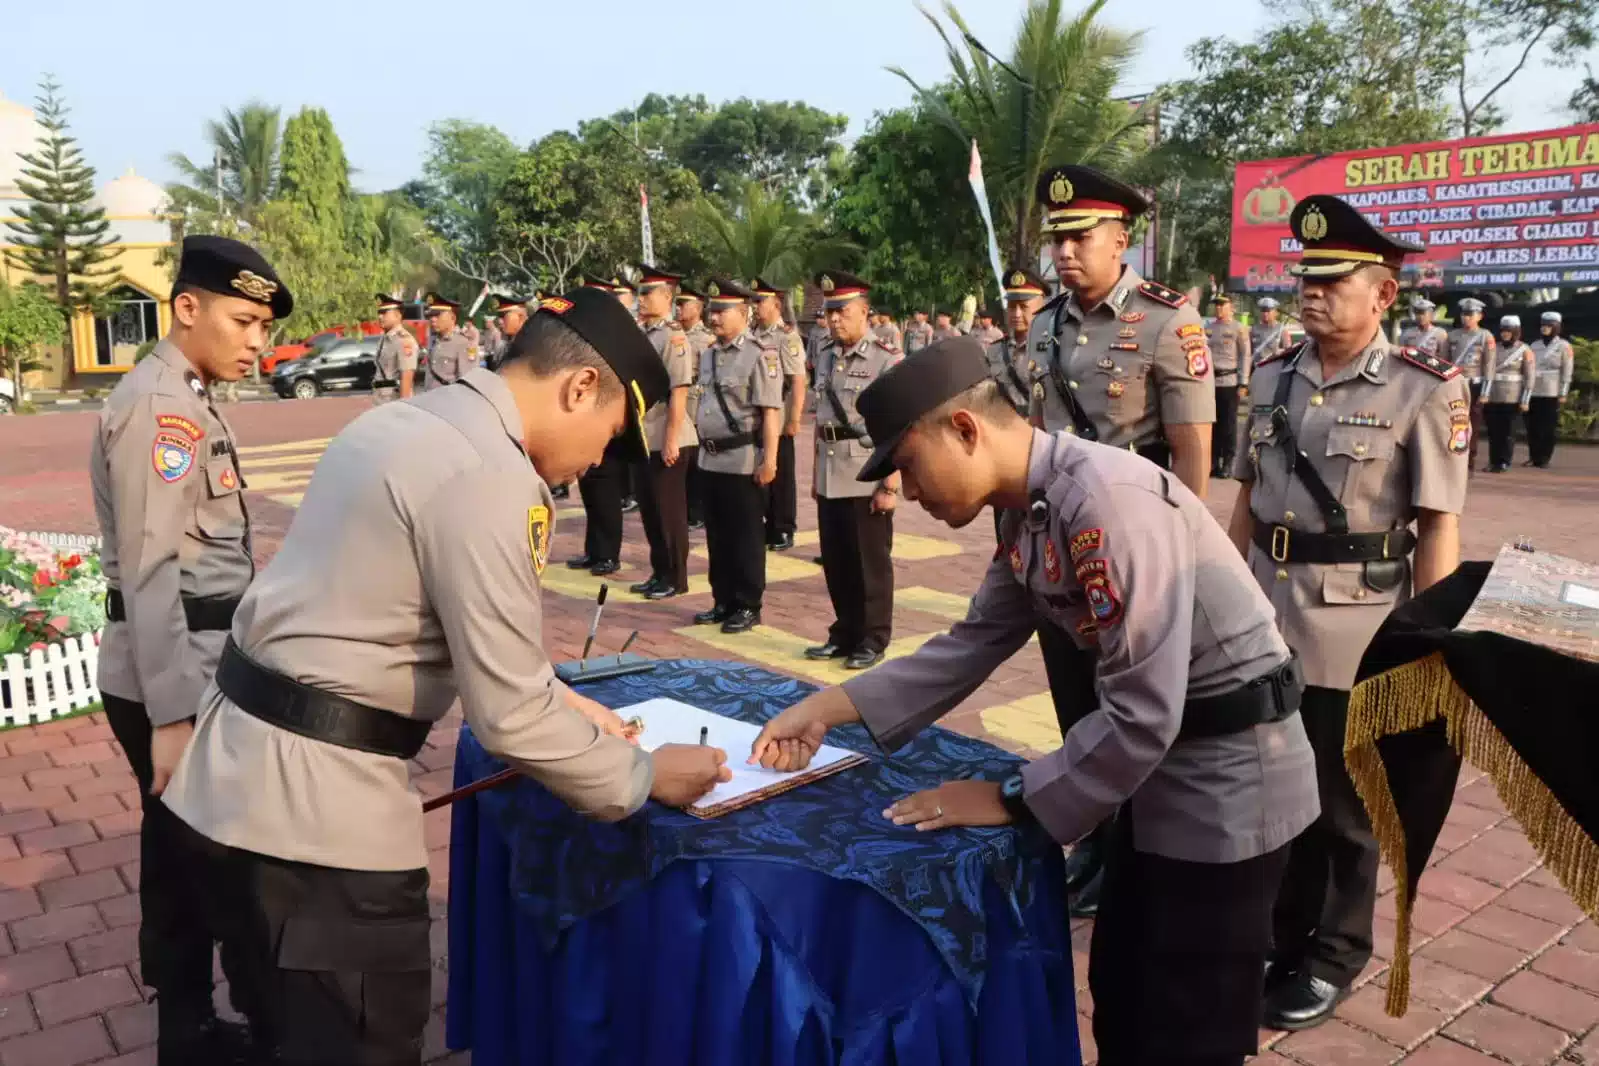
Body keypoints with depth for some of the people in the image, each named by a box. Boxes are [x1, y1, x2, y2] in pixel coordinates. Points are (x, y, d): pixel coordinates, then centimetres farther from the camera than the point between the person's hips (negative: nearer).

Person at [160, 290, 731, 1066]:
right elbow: (508, 717, -20)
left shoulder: (399, 421, 10)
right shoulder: (489, 475, -21)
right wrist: (644, 776, -5)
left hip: (239, 773, 10)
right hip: (316, 797, -9)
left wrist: (562, 701, 18)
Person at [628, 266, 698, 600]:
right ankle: (659, 573, 25)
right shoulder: (638, 335, 11)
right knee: (649, 510, 14)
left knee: (670, 512, 2)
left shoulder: (673, 338, -13)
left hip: (666, 440, -8)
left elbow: (679, 392, -18)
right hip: (641, 437, 8)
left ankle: (676, 578, 12)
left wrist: (672, 439, -21)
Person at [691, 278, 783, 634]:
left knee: (745, 538, 2)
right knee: (717, 536, 14)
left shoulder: (761, 355, -12)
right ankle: (723, 602, 25)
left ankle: (748, 607, 12)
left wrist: (769, 459, -20)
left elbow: (770, 412, -17)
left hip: (744, 461, -8)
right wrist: (703, 444, 19)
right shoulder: (708, 355, 12)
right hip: (710, 459, 8)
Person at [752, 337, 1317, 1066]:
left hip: (1227, 773, -9)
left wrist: (1012, 800, -18)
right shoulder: (1029, 513, 1)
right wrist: (834, 706, 0)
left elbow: (1142, 713, -29)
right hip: (1163, 764, 9)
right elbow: (976, 643, 7)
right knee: (1119, 993, 23)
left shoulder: (1109, 502, -29)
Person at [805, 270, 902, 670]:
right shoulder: (825, 358, 11)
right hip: (830, 481, 6)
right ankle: (845, 633, 27)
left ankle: (873, 640, 17)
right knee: (836, 562, 13)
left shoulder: (887, 359, -9)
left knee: (871, 564, 5)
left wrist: (890, 485, -15)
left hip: (868, 481, -6)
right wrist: (815, 475, 17)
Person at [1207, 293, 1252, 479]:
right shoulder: (1208, 328, 13)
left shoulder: (1239, 328, -1)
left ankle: (1227, 462, 5)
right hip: (1209, 382, 5)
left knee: (1228, 423, 0)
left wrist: (1243, 384, -9)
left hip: (1229, 382, -5)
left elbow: (1245, 357, -4)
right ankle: (1214, 461, 15)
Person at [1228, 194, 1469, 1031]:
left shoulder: (1425, 389, -9)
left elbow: (1439, 530, -9)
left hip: (1356, 633, -4)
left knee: (1343, 805, 11)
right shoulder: (1273, 378, 6)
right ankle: (1281, 937, 36)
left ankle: (1334, 957, 31)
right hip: (1264, 623, 5)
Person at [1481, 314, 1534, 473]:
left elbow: (1529, 377, -4)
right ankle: (1493, 462, 14)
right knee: (1493, 429, 5)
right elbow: (1488, 370, 3)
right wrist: (1484, 393, -5)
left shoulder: (1525, 351, -1)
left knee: (1508, 430, 0)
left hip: (1511, 397, -3)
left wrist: (1525, 401, -9)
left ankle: (1505, 463, 6)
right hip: (1492, 396, 3)